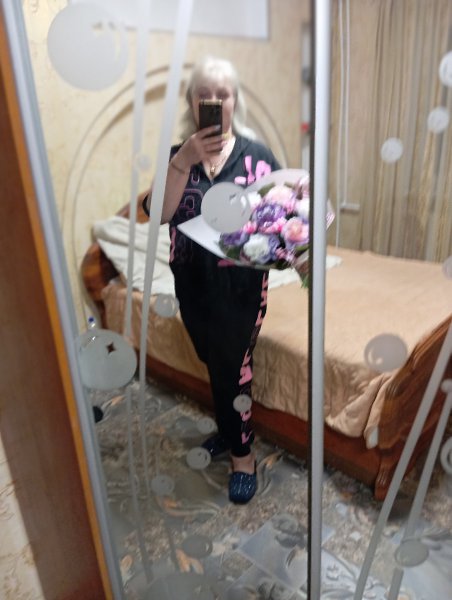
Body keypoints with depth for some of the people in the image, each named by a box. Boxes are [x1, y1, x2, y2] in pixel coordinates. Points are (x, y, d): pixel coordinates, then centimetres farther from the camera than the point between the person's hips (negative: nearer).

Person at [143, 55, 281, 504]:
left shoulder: (255, 154, -4)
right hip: (192, 281, 4)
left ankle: (242, 454, 26)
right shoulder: (177, 155, 2)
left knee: (232, 368, 3)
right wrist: (185, 160, -25)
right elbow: (159, 212, -14)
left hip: (240, 283, -3)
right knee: (216, 364, 19)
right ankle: (229, 430, 44)